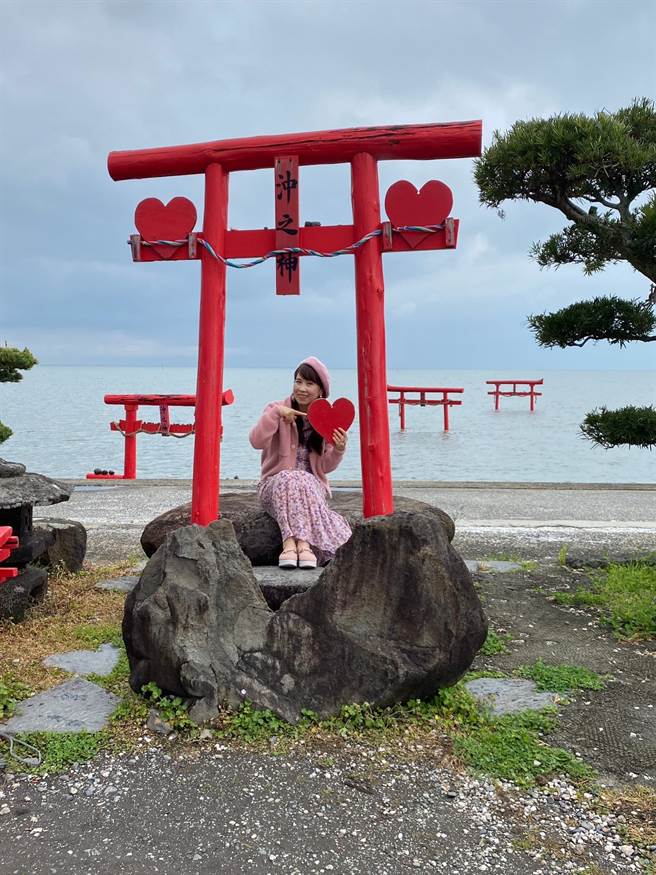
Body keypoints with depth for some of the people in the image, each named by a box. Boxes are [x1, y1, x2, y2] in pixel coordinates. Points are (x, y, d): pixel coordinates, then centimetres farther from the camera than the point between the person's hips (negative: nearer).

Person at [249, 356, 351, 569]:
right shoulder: (277, 409, 2)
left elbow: (325, 467, 4)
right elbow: (256, 441, -15)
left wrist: (338, 450, -15)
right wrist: (275, 413, -23)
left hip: (312, 483, 1)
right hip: (275, 484, -1)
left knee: (304, 482, -34)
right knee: (288, 479, -35)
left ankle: (291, 544, -45)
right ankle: (304, 544, -47)